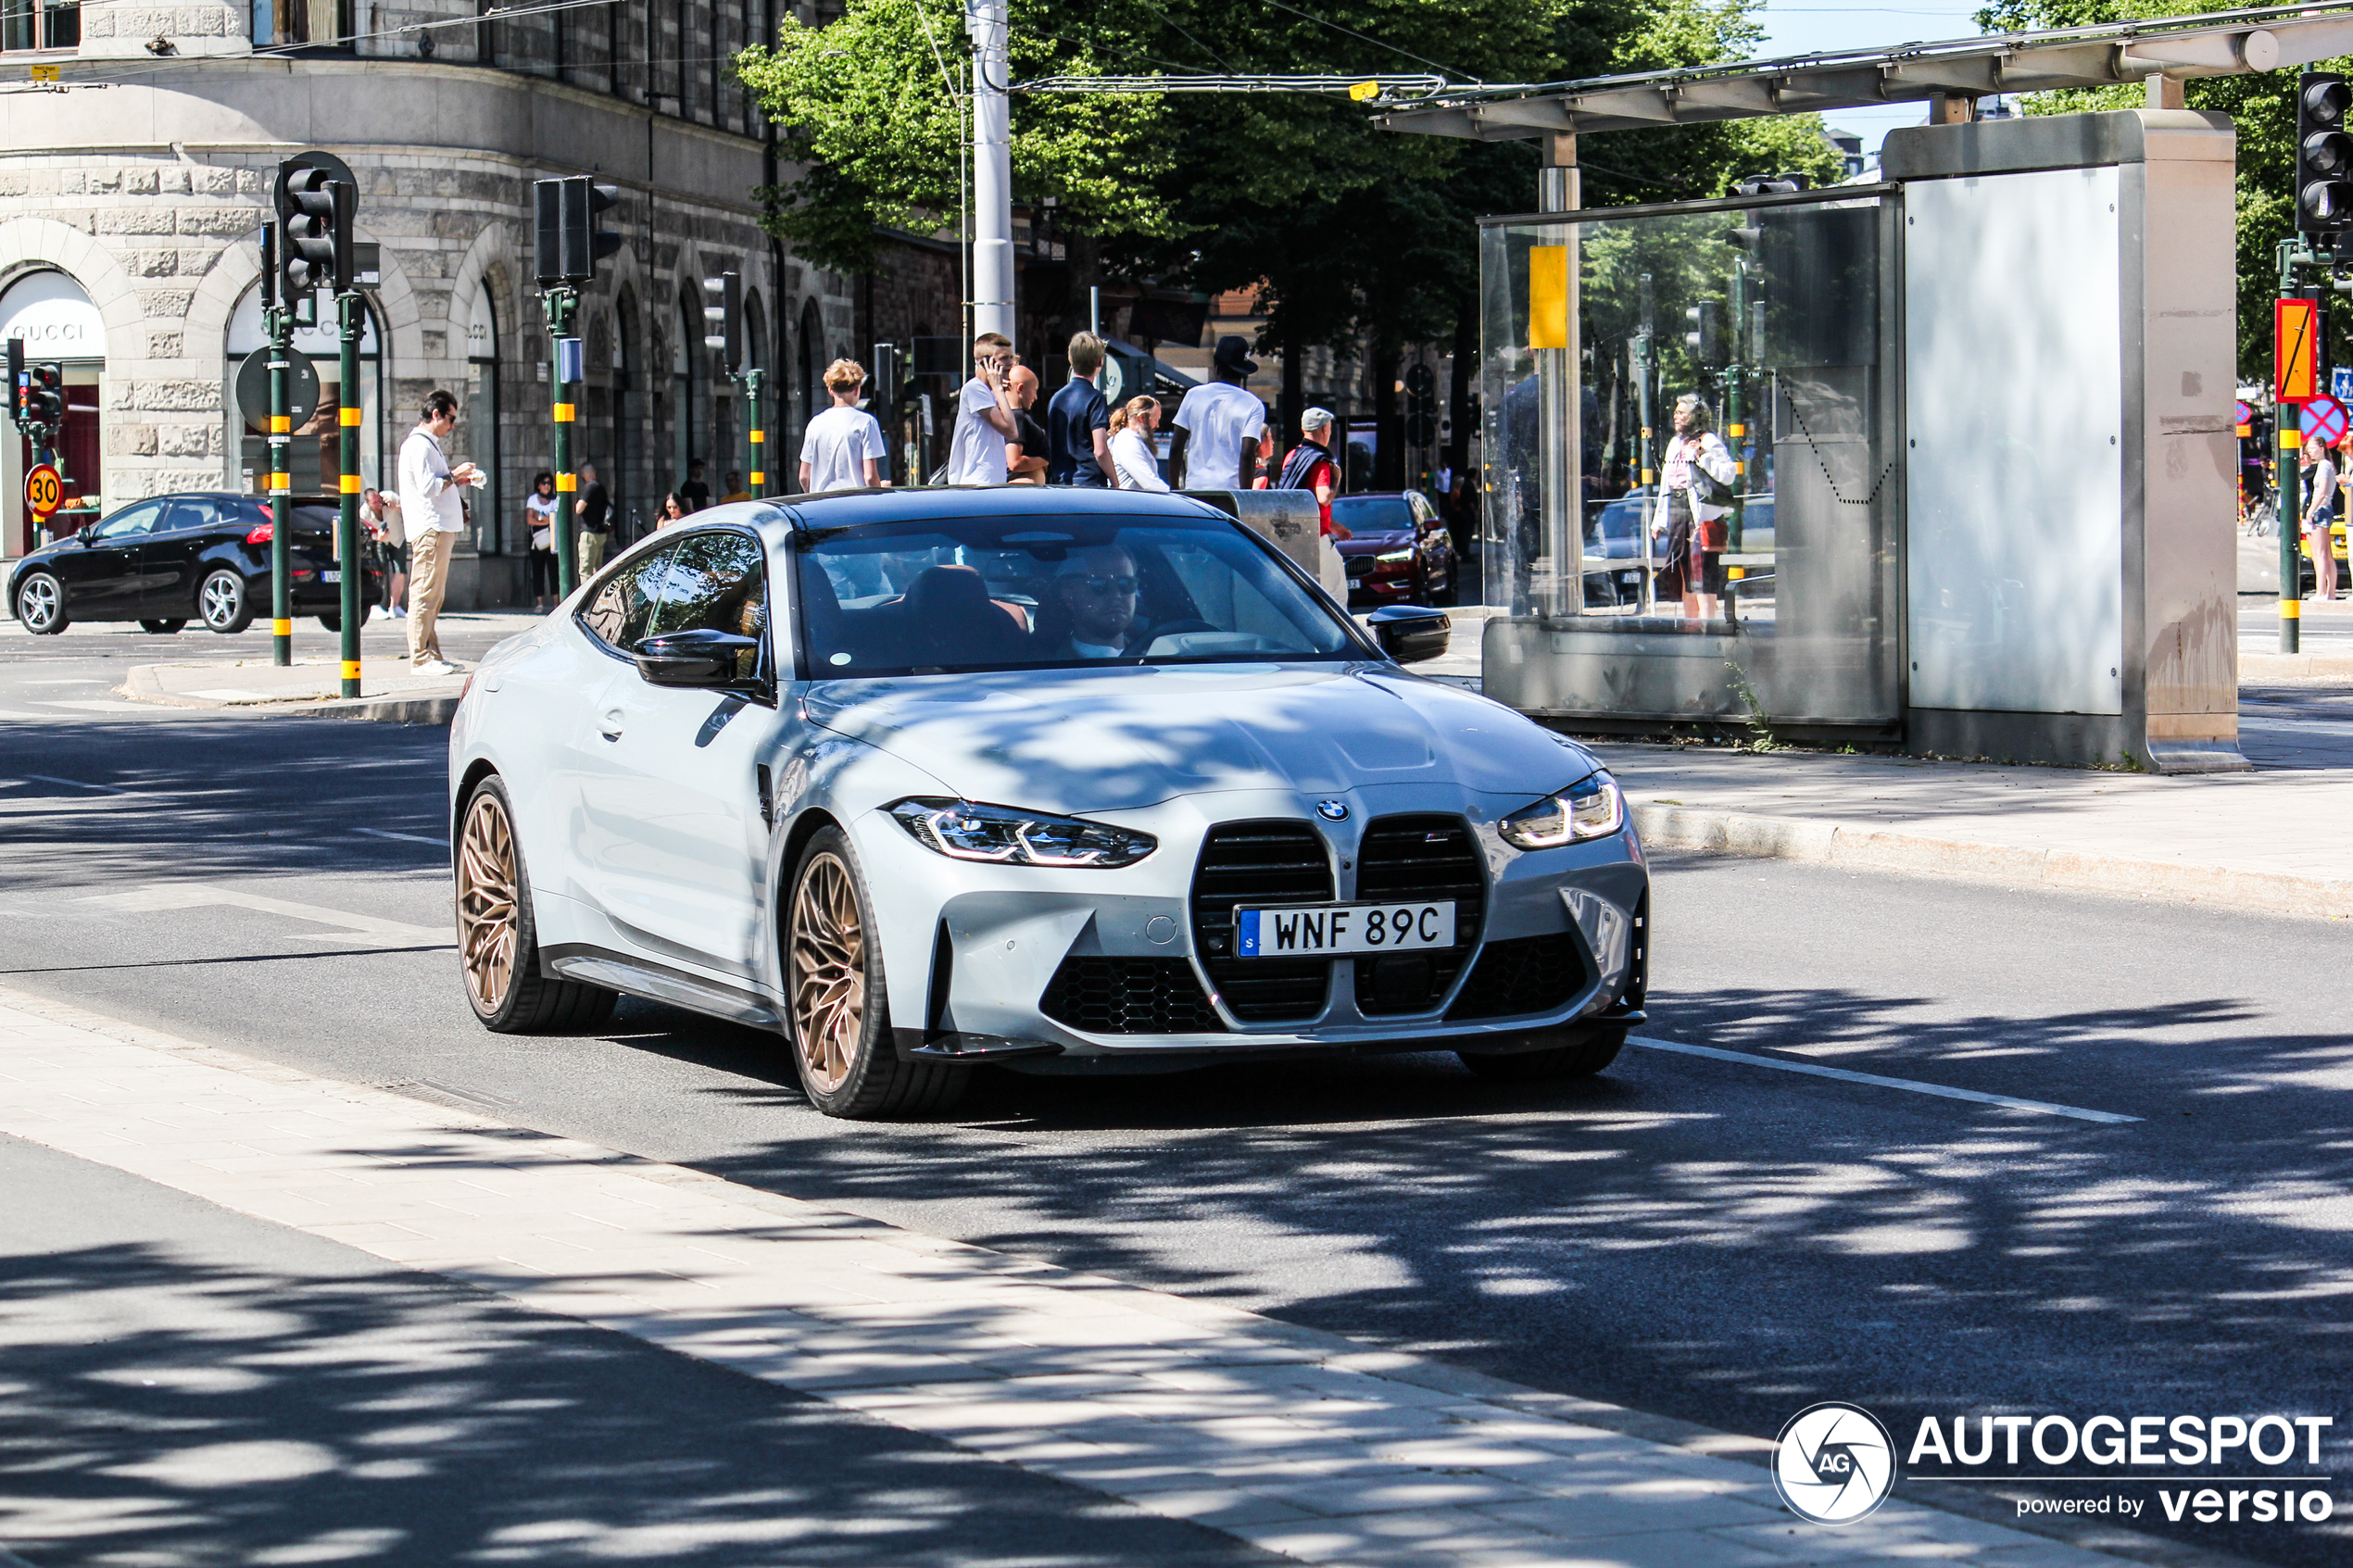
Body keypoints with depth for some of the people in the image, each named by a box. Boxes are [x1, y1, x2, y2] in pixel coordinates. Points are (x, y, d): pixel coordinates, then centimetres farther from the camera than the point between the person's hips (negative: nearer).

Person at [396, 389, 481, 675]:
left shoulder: (429, 444, 22)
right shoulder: (419, 445, -12)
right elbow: (428, 487, -20)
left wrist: (460, 479, 16)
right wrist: (455, 476, -10)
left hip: (440, 528, 11)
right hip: (429, 528, -11)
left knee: (433, 594, 11)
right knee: (426, 593, -11)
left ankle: (431, 656, 14)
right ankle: (420, 659, -12)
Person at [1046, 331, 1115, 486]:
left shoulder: (1055, 399, 12)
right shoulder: (1094, 399, -10)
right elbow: (1100, 451, -16)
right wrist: (1116, 484, -6)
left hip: (1059, 484, 7)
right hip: (1090, 485, -7)